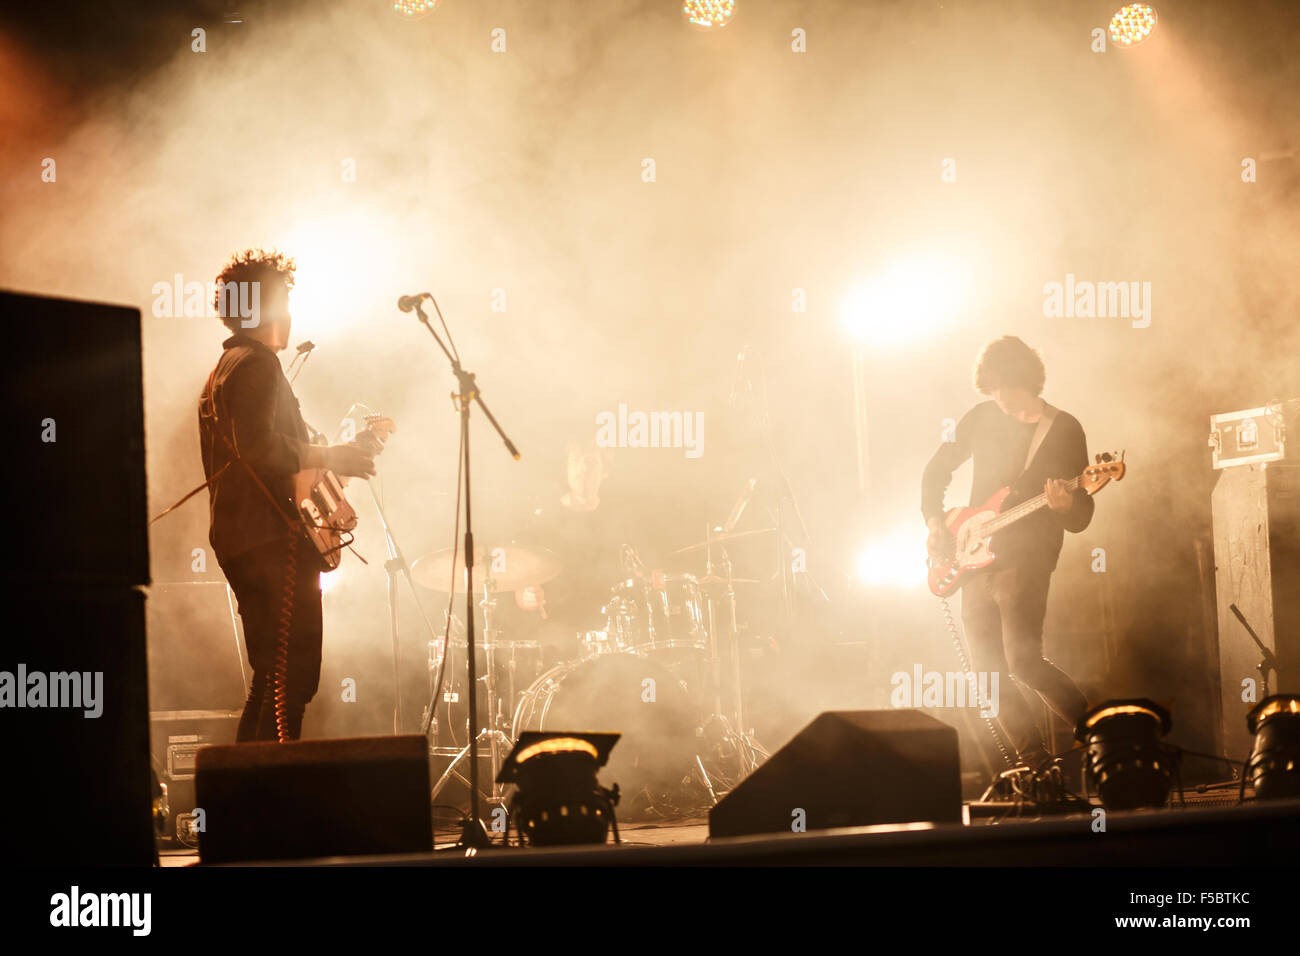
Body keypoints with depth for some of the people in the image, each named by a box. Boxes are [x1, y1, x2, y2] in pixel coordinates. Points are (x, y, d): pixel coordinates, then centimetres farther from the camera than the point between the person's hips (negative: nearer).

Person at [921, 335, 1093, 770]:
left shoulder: (1064, 429, -3)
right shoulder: (982, 418, 8)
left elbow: (1081, 518, -5)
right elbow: (937, 469, 21)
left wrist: (1065, 505, -28)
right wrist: (934, 521, 7)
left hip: (1025, 561, -5)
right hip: (976, 563, 5)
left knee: (1023, 661, -19)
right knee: (987, 670, 2)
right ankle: (1036, 764, 11)